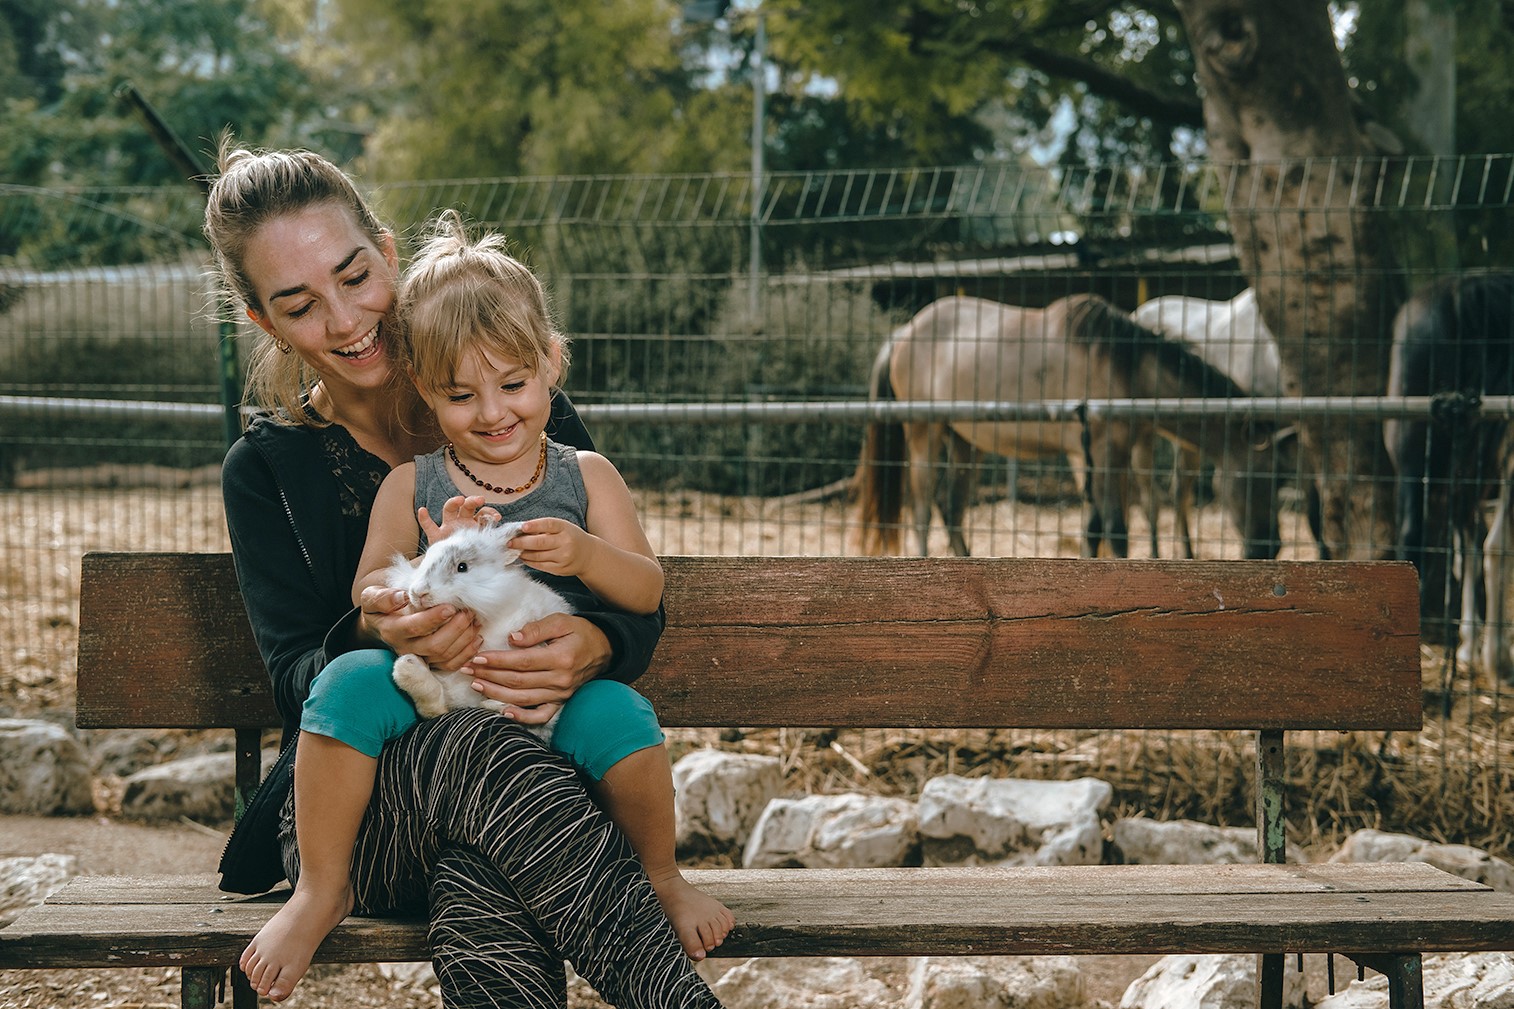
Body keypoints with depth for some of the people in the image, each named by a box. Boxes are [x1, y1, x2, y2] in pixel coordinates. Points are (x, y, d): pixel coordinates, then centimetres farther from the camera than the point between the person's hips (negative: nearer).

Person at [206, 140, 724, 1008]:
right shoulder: (267, 470, 8)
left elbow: (640, 608, 6)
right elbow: (294, 678, -1)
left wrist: (595, 646, -20)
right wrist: (374, 637, -25)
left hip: (544, 764, 1)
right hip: (358, 799, 0)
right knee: (484, 747, -38)